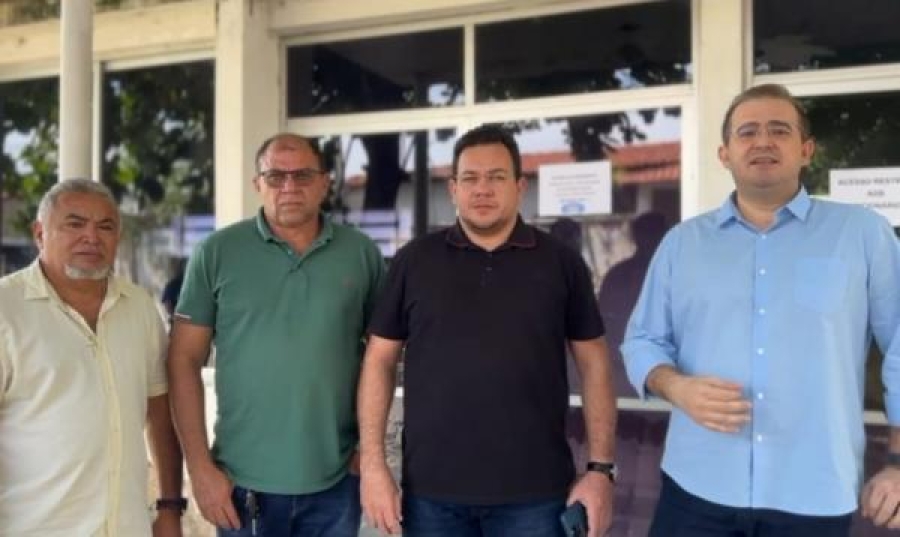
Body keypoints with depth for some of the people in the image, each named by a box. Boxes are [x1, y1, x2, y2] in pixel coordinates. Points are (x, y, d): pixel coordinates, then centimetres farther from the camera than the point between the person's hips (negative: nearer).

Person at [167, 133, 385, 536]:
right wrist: (200, 467, -6)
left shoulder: (362, 253, 0)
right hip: (243, 481, -1)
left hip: (337, 482, 1)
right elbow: (185, 360, -2)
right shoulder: (217, 253, -3)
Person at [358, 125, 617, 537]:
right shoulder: (413, 261, 1)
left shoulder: (561, 263, 1)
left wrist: (601, 468, -3)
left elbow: (594, 365, 3)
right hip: (431, 492, 1)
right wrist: (373, 463, -3)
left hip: (534, 494, 0)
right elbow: (380, 361, 3)